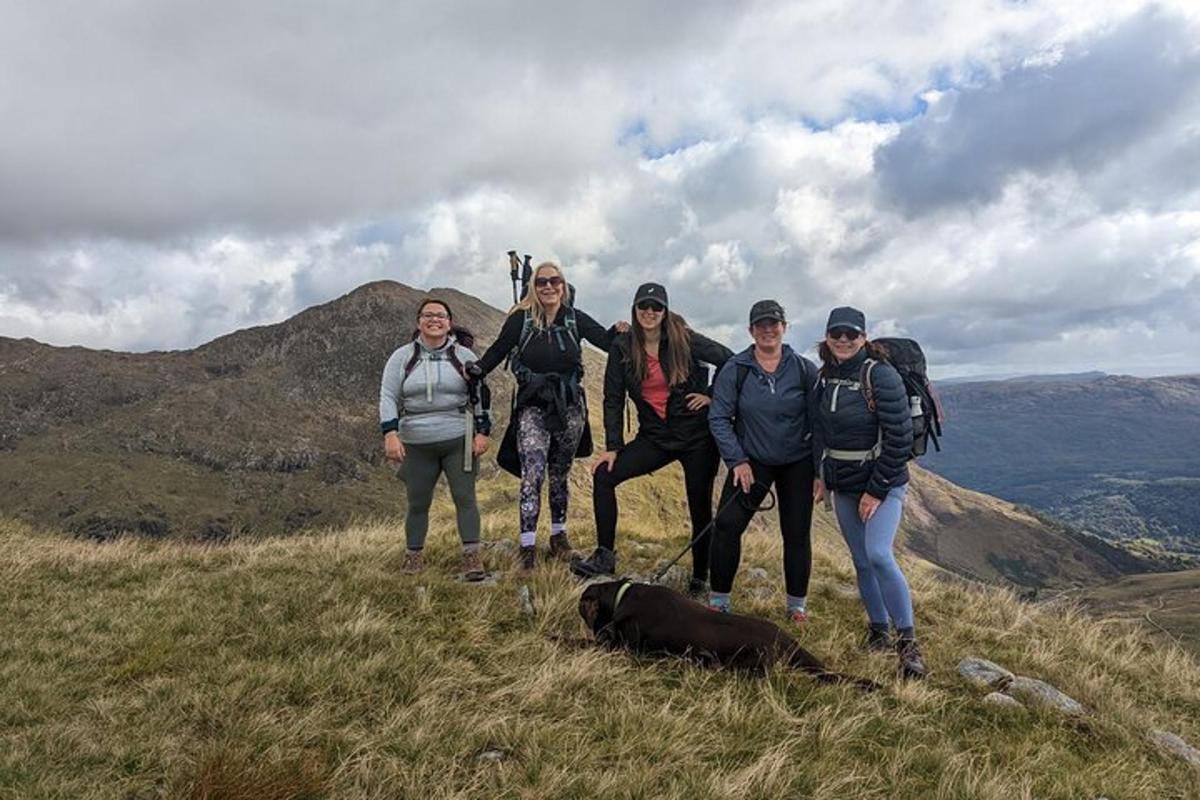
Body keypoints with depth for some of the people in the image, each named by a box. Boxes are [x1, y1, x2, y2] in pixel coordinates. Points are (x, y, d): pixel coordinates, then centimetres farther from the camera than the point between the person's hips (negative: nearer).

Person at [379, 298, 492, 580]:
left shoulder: (464, 356, 5)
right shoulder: (402, 357, 4)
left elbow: (480, 395, 7)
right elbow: (389, 397, 1)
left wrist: (482, 432, -1)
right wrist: (391, 433, -11)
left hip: (459, 442, 0)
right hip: (417, 447, 1)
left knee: (465, 498, -3)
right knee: (417, 503, 7)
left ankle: (472, 556, 2)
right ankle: (413, 555, 23)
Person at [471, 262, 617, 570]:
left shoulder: (575, 318, 2)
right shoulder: (521, 319, -4)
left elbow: (607, 342, 3)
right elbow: (498, 351, 3)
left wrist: (620, 330, -18)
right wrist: (475, 370, -13)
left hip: (569, 406, 2)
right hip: (533, 408, -2)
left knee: (560, 475, 14)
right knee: (532, 475, -13)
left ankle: (559, 536, 30)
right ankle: (528, 547, -8)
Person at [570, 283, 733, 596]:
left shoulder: (685, 341, -9)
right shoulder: (622, 347, -1)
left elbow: (732, 362, -2)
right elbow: (613, 400, 0)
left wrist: (713, 397, -5)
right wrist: (613, 447, -5)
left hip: (697, 436, -3)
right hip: (654, 437, 3)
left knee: (700, 506, 3)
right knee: (604, 474, -12)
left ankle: (700, 581, 19)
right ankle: (605, 556, -5)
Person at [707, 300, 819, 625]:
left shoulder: (804, 369, -6)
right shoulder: (734, 370, -8)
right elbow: (719, 418, -6)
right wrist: (737, 460, -12)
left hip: (798, 464, 1)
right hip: (751, 461, 0)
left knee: (797, 534, 7)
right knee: (727, 524, -11)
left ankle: (797, 605, 25)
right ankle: (719, 600, 5)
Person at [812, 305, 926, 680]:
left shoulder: (881, 376, -14)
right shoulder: (825, 378, 6)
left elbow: (899, 438, -16)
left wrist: (877, 490, -16)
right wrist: (822, 475, 11)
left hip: (883, 484, -6)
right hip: (844, 486, 6)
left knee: (879, 555, -19)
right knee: (861, 561, 10)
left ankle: (908, 642, -7)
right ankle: (878, 631, 25)